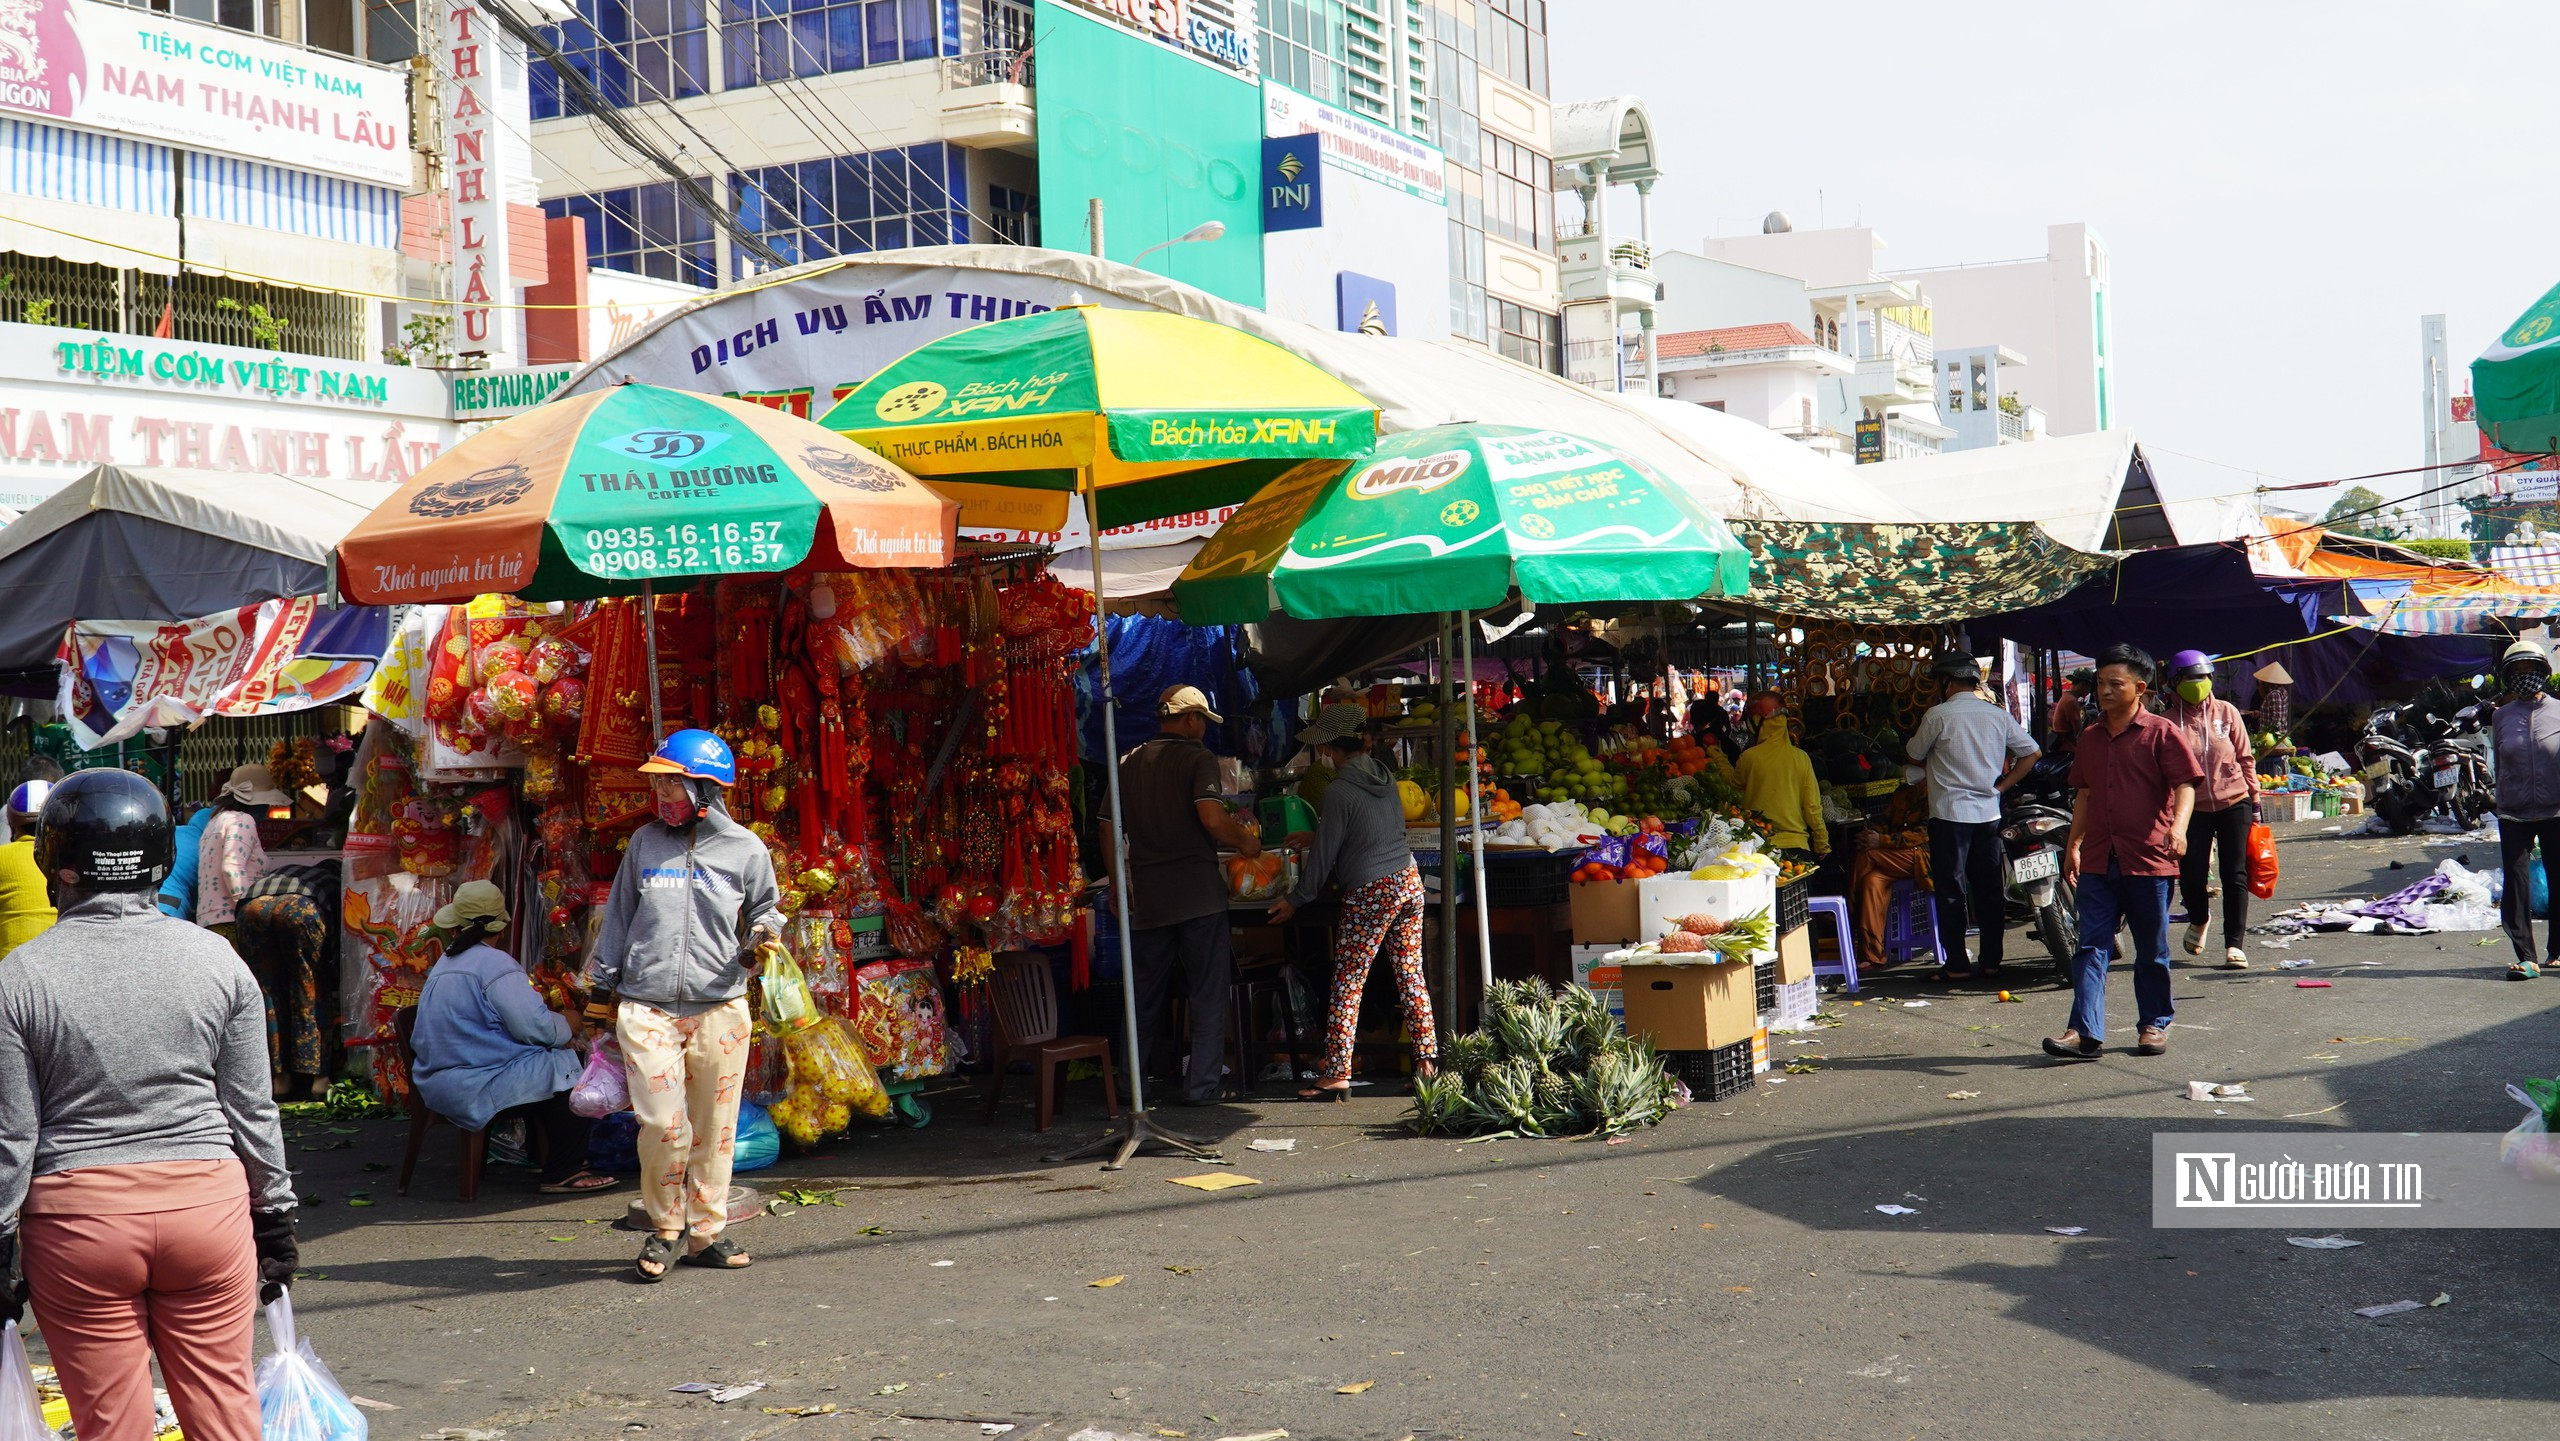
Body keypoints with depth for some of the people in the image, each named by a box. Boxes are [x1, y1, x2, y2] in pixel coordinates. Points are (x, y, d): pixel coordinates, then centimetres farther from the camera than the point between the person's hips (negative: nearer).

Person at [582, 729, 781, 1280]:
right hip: (646, 1008, 0)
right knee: (663, 1126, -8)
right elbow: (618, 916, 18)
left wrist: (761, 939, -6)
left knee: (715, 1129, 4)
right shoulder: (645, 842, 9)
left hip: (721, 1009, 0)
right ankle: (663, 1228, 12)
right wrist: (602, 986, 18)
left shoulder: (745, 849, 3)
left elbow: (765, 909, 16)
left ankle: (706, 1233, 18)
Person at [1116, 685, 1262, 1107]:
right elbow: (1212, 819, -20)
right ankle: (1200, 1085, 1)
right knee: (1208, 993, 3)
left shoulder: (1128, 763, 10)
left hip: (1146, 897, 5)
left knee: (1148, 993, 14)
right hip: (1197, 893, -5)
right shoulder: (1198, 759, -6)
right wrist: (1245, 841, -3)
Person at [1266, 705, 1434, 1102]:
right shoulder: (1384, 775, 8)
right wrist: (1311, 838, 31)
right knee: (1411, 977, 12)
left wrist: (1296, 899, 5)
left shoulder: (1340, 792, -15)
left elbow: (1324, 855, -9)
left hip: (1370, 895, -8)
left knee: (1347, 986, -2)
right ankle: (1426, 1060, 13)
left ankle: (1337, 1075, -1)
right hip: (1408, 882, 8)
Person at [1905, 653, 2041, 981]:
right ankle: (1991, 960, 14)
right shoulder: (1998, 716, 6)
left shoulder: (1938, 715, -9)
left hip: (1949, 813, -5)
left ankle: (1957, 964, 0)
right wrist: (2000, 785, 11)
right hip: (1989, 813, 5)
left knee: (1951, 890, 0)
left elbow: (1915, 754, 4)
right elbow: (2032, 753, 11)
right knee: (1989, 889, 11)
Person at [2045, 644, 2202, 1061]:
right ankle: (2085, 1031, -10)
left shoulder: (2161, 733, -3)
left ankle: (2155, 1024, 21)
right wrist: (2073, 844, 17)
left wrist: (2178, 825, -26)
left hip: (2148, 859, -4)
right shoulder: (2090, 736, 14)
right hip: (2098, 860, 4)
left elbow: (2184, 784, -9)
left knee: (2152, 951, 8)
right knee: (2091, 946, -5)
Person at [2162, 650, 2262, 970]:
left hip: (2234, 803, 1)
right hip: (2194, 808, -1)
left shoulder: (2226, 712, 2)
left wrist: (2254, 800, 6)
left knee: (2235, 876, -2)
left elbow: (2245, 757, 7)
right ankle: (2198, 920, 30)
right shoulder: (2168, 721, -2)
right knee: (2191, 876, -2)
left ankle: (2234, 944, 3)